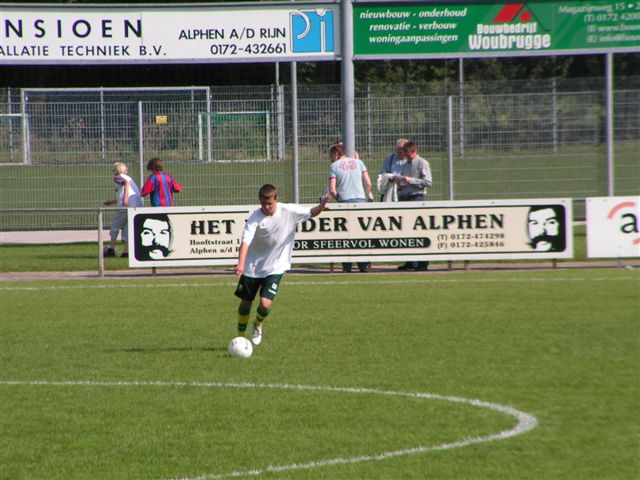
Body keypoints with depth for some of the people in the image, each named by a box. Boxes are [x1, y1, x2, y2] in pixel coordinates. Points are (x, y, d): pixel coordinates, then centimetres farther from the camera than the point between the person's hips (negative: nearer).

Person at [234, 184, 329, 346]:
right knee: (245, 303, 8)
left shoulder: (289, 212, -13)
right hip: (252, 267, 0)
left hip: (275, 267, 0)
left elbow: (311, 213, 2)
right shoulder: (255, 218, -18)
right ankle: (240, 337, 29)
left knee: (265, 304, -14)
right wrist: (241, 264, -44)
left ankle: (258, 325, 20)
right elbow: (245, 242, -29)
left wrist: (321, 205, -21)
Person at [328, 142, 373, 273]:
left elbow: (332, 190, -5)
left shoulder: (334, 166, 3)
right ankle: (364, 264, 3)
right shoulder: (358, 162, 12)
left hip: (344, 201, -3)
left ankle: (347, 266, -3)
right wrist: (366, 197, 17)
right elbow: (368, 183, 5)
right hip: (360, 199, 3)